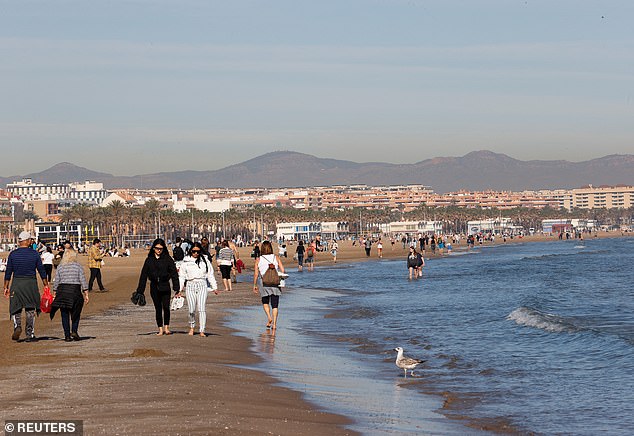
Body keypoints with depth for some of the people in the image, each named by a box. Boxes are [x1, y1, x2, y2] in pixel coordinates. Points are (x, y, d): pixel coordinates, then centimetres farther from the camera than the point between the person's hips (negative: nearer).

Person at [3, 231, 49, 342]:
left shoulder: (13, 254, 0)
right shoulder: (34, 254, -2)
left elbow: (8, 272, 2)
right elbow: (41, 271, 2)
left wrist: (6, 287, 9)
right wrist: (46, 285, 11)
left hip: (16, 283, 0)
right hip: (31, 283, 0)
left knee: (15, 308, 9)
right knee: (30, 310, 8)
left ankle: (17, 325, -18)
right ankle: (30, 334, 9)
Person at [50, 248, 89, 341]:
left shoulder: (60, 266, 5)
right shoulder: (78, 266, 0)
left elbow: (56, 282, 4)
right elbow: (83, 281, -2)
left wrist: (54, 294, 11)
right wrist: (86, 295, 0)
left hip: (62, 291, 1)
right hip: (75, 290, -1)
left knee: (65, 315, 5)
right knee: (76, 313, 12)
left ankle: (67, 335, 3)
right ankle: (74, 330, -4)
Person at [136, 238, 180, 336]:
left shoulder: (168, 259, -1)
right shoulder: (149, 260, 6)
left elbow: (174, 274, -1)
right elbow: (143, 276, 9)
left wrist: (177, 289, -7)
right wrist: (140, 291, 5)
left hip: (165, 286, -2)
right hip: (154, 287, 2)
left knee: (166, 307, -12)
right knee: (158, 308, 7)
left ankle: (166, 327, 0)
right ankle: (160, 329, 13)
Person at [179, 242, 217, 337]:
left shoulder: (205, 260, 9)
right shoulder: (186, 261, 8)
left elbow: (210, 275, 13)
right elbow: (182, 276, 11)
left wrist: (214, 287, 9)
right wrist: (179, 289, 5)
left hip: (202, 285, 0)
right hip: (190, 285, 0)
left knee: (201, 308, -10)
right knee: (191, 309, -2)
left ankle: (202, 331, -10)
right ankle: (192, 327, 22)